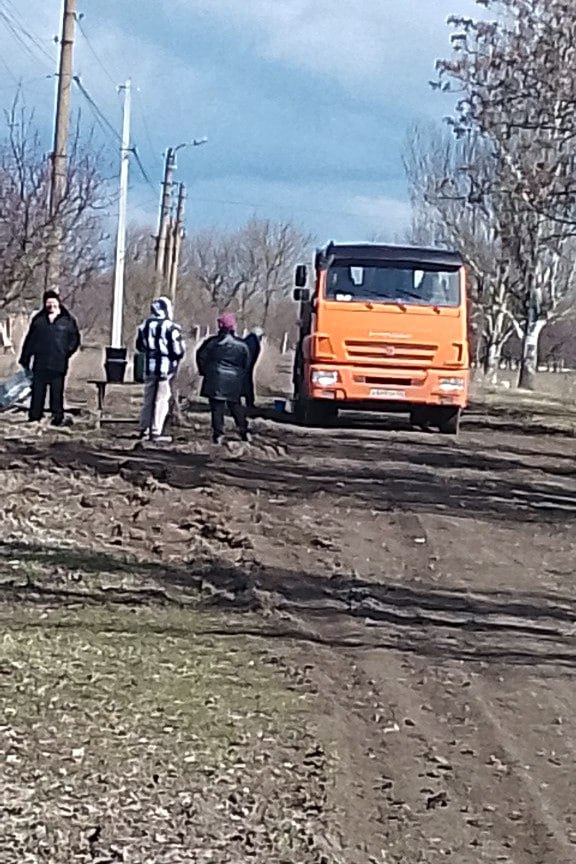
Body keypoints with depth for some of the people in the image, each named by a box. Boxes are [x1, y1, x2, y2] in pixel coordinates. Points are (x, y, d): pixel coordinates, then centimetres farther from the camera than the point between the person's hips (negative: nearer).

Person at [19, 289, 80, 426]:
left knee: (57, 392, 1)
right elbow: (29, 341, 11)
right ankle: (34, 417, 8)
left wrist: (68, 351, -6)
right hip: (40, 363, 1)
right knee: (37, 391, 3)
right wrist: (25, 360, 8)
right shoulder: (38, 320, 9)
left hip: (58, 364, -1)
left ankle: (58, 417, 6)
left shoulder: (68, 320, 5)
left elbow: (75, 338, 10)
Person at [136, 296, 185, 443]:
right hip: (165, 367, -6)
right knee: (162, 399, -2)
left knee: (148, 398, 15)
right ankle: (156, 432, -4)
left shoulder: (144, 326, 6)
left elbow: (140, 346, 17)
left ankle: (144, 429, 20)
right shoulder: (170, 327, -13)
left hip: (149, 366, 6)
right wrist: (176, 360, 8)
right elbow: (178, 350, -12)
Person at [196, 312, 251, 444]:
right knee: (236, 406, 15)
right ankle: (243, 430, 12)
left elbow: (201, 357, 2)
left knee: (217, 407, 1)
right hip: (235, 382, 2)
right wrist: (241, 376, 20)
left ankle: (218, 433, -4)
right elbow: (247, 363, 7)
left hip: (215, 379, -2)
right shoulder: (241, 345, 0)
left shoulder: (212, 342, -5)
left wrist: (204, 372, 15)